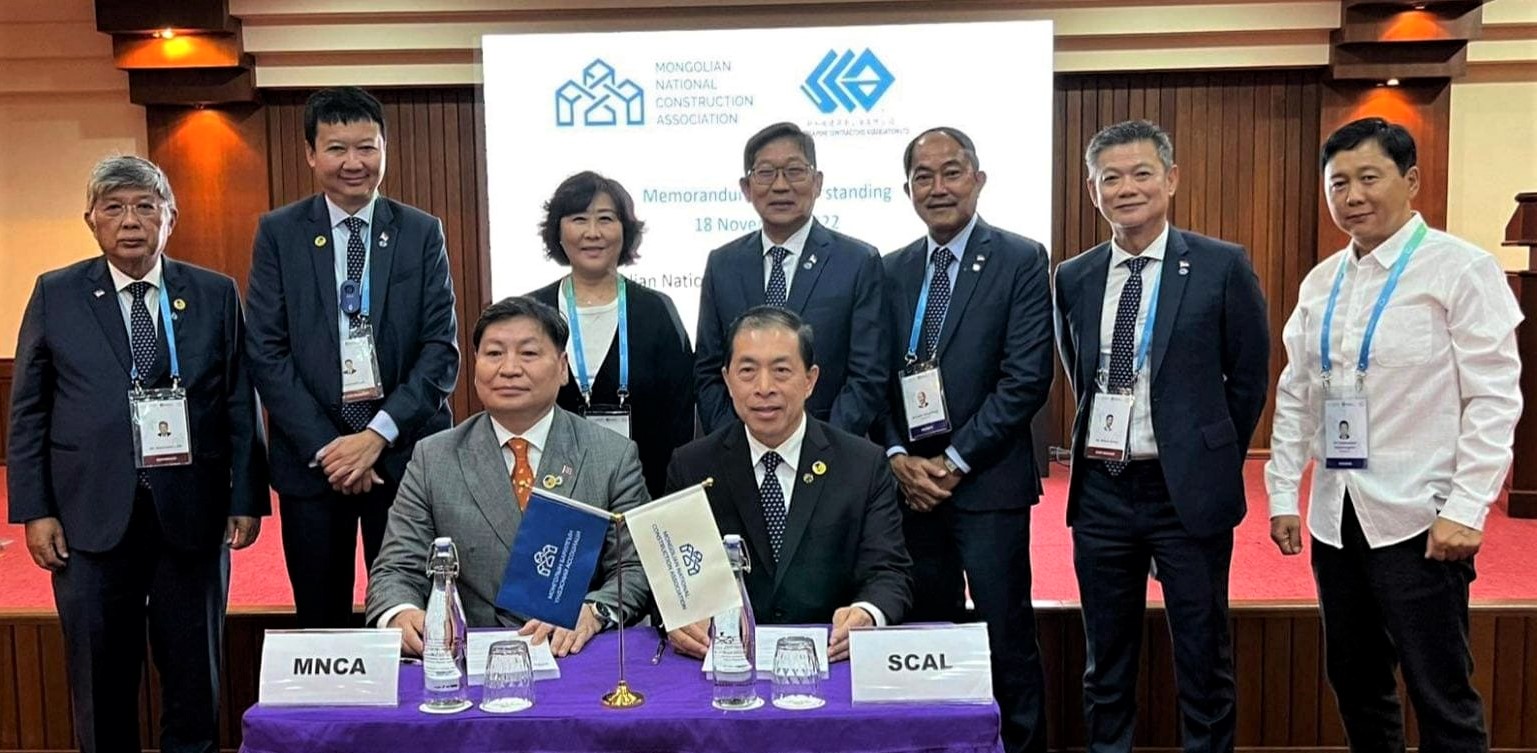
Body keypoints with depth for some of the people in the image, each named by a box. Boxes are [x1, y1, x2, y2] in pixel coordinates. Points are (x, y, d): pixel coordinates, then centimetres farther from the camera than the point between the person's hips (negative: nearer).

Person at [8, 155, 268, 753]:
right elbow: (28, 411, 4)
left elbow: (240, 403, 3)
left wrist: (247, 497, -3)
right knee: (101, 681, 11)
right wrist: (34, 510, -2)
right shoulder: (55, 294, 4)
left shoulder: (216, 294, 4)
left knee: (195, 676, 11)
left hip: (192, 512, 0)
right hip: (92, 516, 0)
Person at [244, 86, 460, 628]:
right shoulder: (278, 232, 4)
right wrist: (324, 447, -9)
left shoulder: (422, 232, 4)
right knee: (321, 625, 9)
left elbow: (441, 349, -1)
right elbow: (265, 352, -1)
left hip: (405, 453, 0)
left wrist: (379, 435, -12)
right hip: (311, 456, 0)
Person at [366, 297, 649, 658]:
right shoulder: (432, 459, 7)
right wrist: (400, 615, -19)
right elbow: (396, 571, 5)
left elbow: (636, 571, 2)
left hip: (579, 657, 0)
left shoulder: (615, 456, 4)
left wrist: (592, 612, -20)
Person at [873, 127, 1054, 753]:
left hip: (986, 483, -4)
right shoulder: (892, 270, 12)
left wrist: (954, 462, -12)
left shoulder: (1021, 261, -3)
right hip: (908, 483, 5)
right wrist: (898, 458, -5)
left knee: (1007, 638, 2)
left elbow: (1027, 379, -11)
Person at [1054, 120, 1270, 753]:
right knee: (1106, 660, 14)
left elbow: (1249, 377, 1)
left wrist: (1213, 462, 4)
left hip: (1186, 491, -3)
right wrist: (1101, 441, 9)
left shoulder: (1223, 267, -5)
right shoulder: (1073, 278, 5)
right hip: (1100, 488, 3)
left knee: (1203, 659, 8)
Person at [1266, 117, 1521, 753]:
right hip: (1335, 517, 6)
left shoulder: (1460, 269, -7)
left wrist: (1465, 510, -17)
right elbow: (1294, 395, 13)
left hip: (1417, 519, -5)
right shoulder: (1320, 282, 10)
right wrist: (1283, 495, 8)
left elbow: (1494, 400, -11)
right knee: (1353, 680, 15)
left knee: (1441, 695, 3)